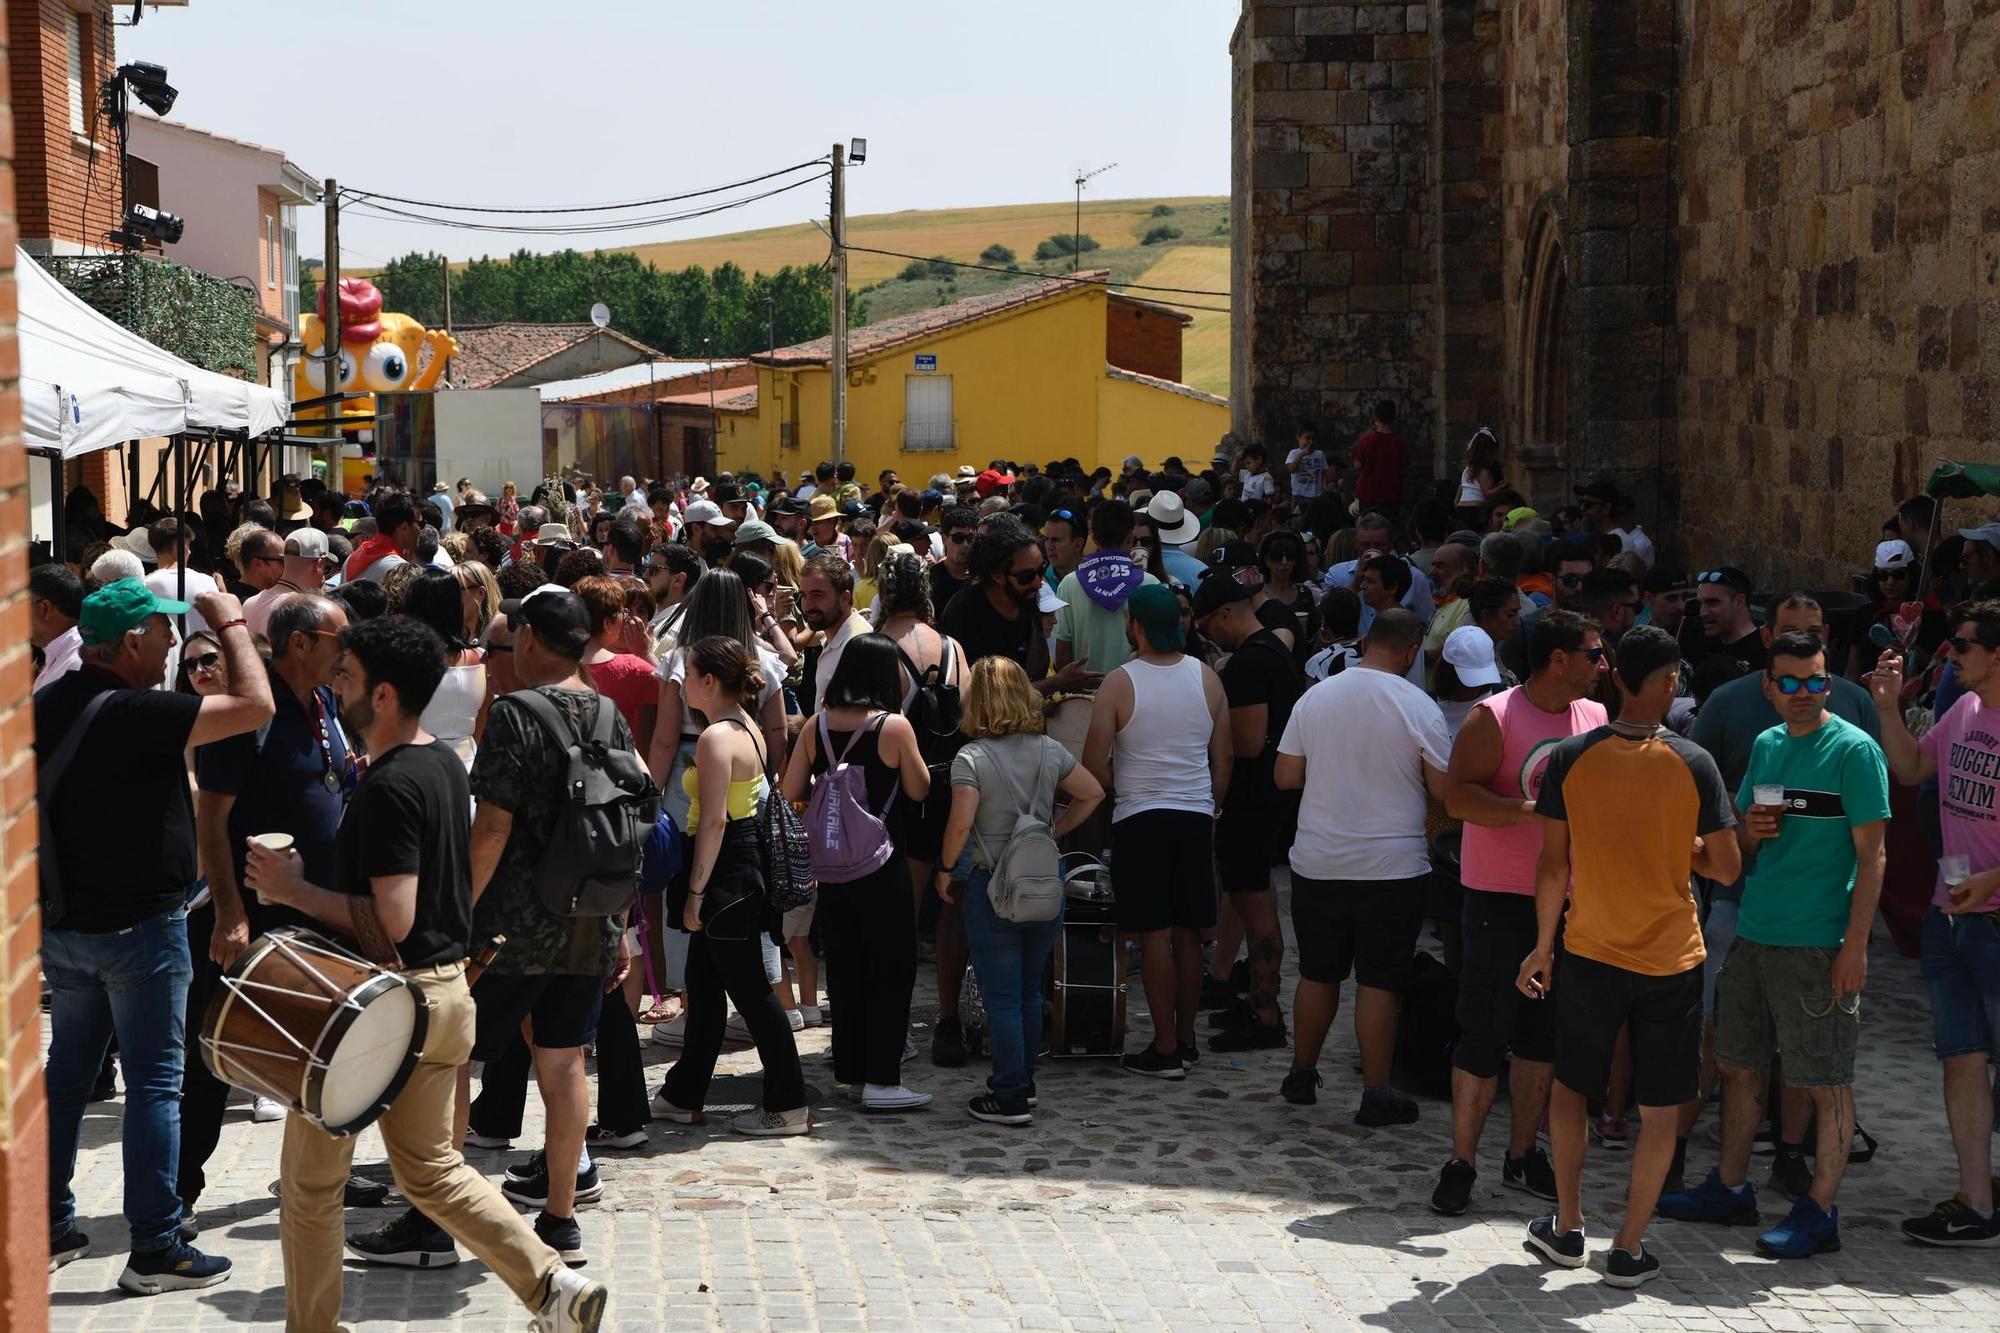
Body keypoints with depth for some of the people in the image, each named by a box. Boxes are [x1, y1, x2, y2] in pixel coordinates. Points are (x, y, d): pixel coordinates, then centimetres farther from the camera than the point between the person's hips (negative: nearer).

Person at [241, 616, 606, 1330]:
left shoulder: (389, 786, -21)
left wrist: (294, 890, -17)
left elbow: (392, 921, -26)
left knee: (312, 1176, 8)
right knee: (433, 1169, 17)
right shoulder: (445, 763, 8)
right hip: (446, 989, 9)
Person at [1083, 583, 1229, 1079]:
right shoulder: (1207, 678, 2)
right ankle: (1186, 1039, 19)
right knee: (1189, 934, 12)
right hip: (1196, 815, 4)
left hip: (1140, 816, -4)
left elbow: (1094, 765, -9)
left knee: (1155, 935, -1)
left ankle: (1165, 1049, 1)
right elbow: (1224, 756, 8)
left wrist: (1120, 789, 12)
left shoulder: (1118, 683, -10)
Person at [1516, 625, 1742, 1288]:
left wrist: (1542, 947, 7)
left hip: (1589, 954, 1)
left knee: (1570, 1086, 20)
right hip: (1671, 959, -1)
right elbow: (1726, 867, -6)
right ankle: (1629, 1249, 11)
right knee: (1660, 1110, 9)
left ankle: (1568, 1227, 23)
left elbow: (1552, 866, -4)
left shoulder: (1571, 758, -8)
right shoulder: (1693, 764, -11)